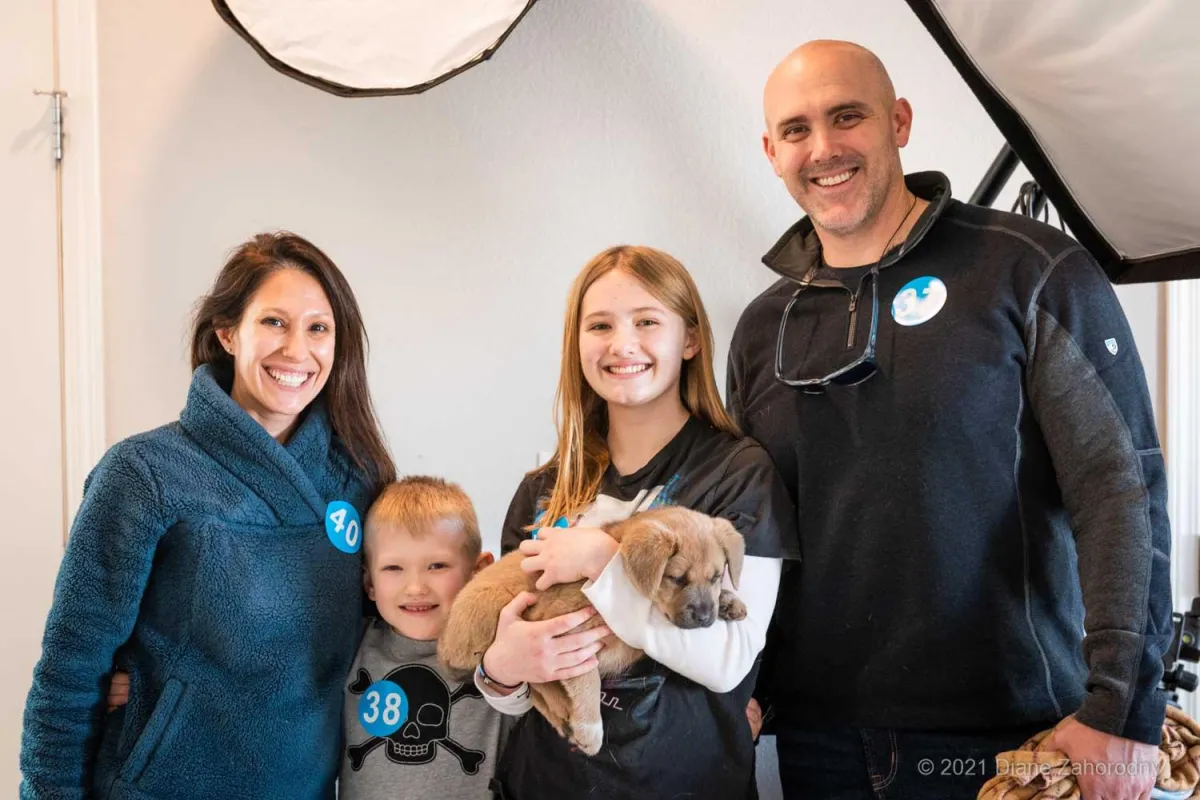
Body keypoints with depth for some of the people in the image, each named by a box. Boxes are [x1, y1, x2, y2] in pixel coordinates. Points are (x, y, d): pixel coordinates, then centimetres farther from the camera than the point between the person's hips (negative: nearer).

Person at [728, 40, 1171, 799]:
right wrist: (741, 691, 5)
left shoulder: (1033, 271, -6)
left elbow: (1122, 486, -10)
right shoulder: (763, 328, 7)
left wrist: (1122, 706, -15)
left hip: (1005, 737, -3)